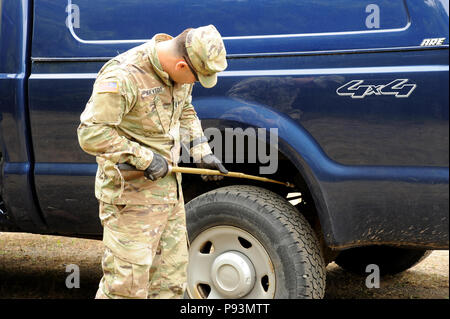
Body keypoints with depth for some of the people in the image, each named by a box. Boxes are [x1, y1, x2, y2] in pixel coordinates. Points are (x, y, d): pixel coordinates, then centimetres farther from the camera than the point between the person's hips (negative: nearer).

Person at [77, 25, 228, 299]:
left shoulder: (179, 73, 3)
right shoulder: (123, 77, -24)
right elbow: (91, 135, -25)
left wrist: (201, 150, 11)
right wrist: (145, 158, -22)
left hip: (169, 189, 8)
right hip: (132, 196, -8)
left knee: (171, 281, 14)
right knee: (127, 285, -4)